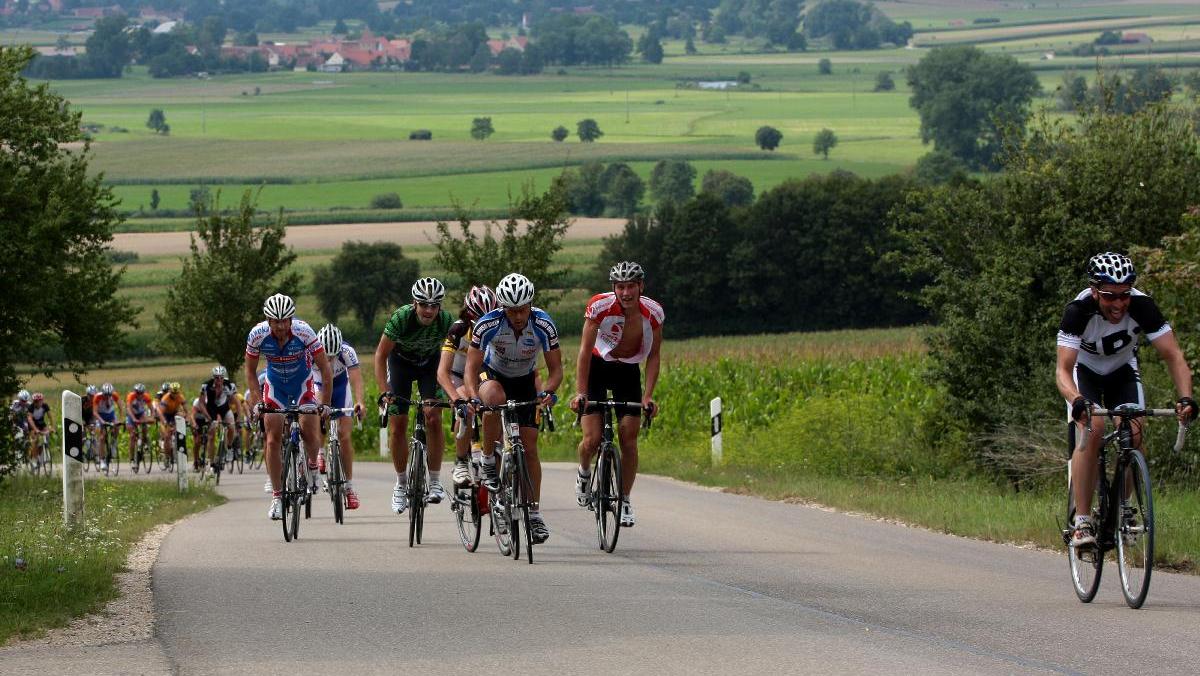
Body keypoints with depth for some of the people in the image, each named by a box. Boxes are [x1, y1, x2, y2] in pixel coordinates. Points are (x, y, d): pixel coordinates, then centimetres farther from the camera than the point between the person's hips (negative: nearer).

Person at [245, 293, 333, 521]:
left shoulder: (303, 332, -31)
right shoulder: (258, 335, -26)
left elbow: (325, 368, -22)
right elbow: (250, 370, -9)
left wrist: (325, 402, -22)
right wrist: (256, 400, -18)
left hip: (302, 383, -1)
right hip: (275, 384, 1)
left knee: (309, 432, -16)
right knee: (273, 439, -8)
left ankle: (313, 466, 17)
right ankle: (277, 496, -2)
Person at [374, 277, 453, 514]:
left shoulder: (446, 321, -30)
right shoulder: (401, 318, -33)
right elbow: (381, 355, -25)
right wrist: (384, 391, -35)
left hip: (430, 362, 0)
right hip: (401, 360, 0)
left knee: (434, 418, -16)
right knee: (397, 423, -7)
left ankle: (435, 482, -8)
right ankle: (401, 484, 8)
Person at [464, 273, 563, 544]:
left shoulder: (543, 325, -26)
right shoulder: (487, 325, -30)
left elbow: (556, 369, -19)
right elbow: (471, 368, -26)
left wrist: (549, 392, -39)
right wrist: (473, 396, -45)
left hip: (525, 381, 2)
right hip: (493, 375, -2)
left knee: (529, 447, -6)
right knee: (494, 398, -39)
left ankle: (534, 514, 1)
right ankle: (488, 463, -22)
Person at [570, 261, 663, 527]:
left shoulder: (653, 313, -19)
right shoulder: (600, 306, -26)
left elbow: (653, 356, -10)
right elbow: (585, 351, -23)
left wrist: (648, 396, -19)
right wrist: (580, 393, -28)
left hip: (628, 372, 2)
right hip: (598, 367, -2)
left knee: (629, 440, -6)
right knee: (592, 440, -12)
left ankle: (625, 502, 8)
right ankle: (584, 473, 21)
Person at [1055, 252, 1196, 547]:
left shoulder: (1141, 306, -29)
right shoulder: (1079, 310, -34)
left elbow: (1173, 355, -27)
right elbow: (1063, 369, -39)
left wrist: (1186, 398, -44)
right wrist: (1077, 401, -60)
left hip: (1122, 371, 2)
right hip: (1084, 371, -2)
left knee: (1134, 433, -18)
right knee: (1092, 430, -27)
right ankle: (1082, 520, -23)